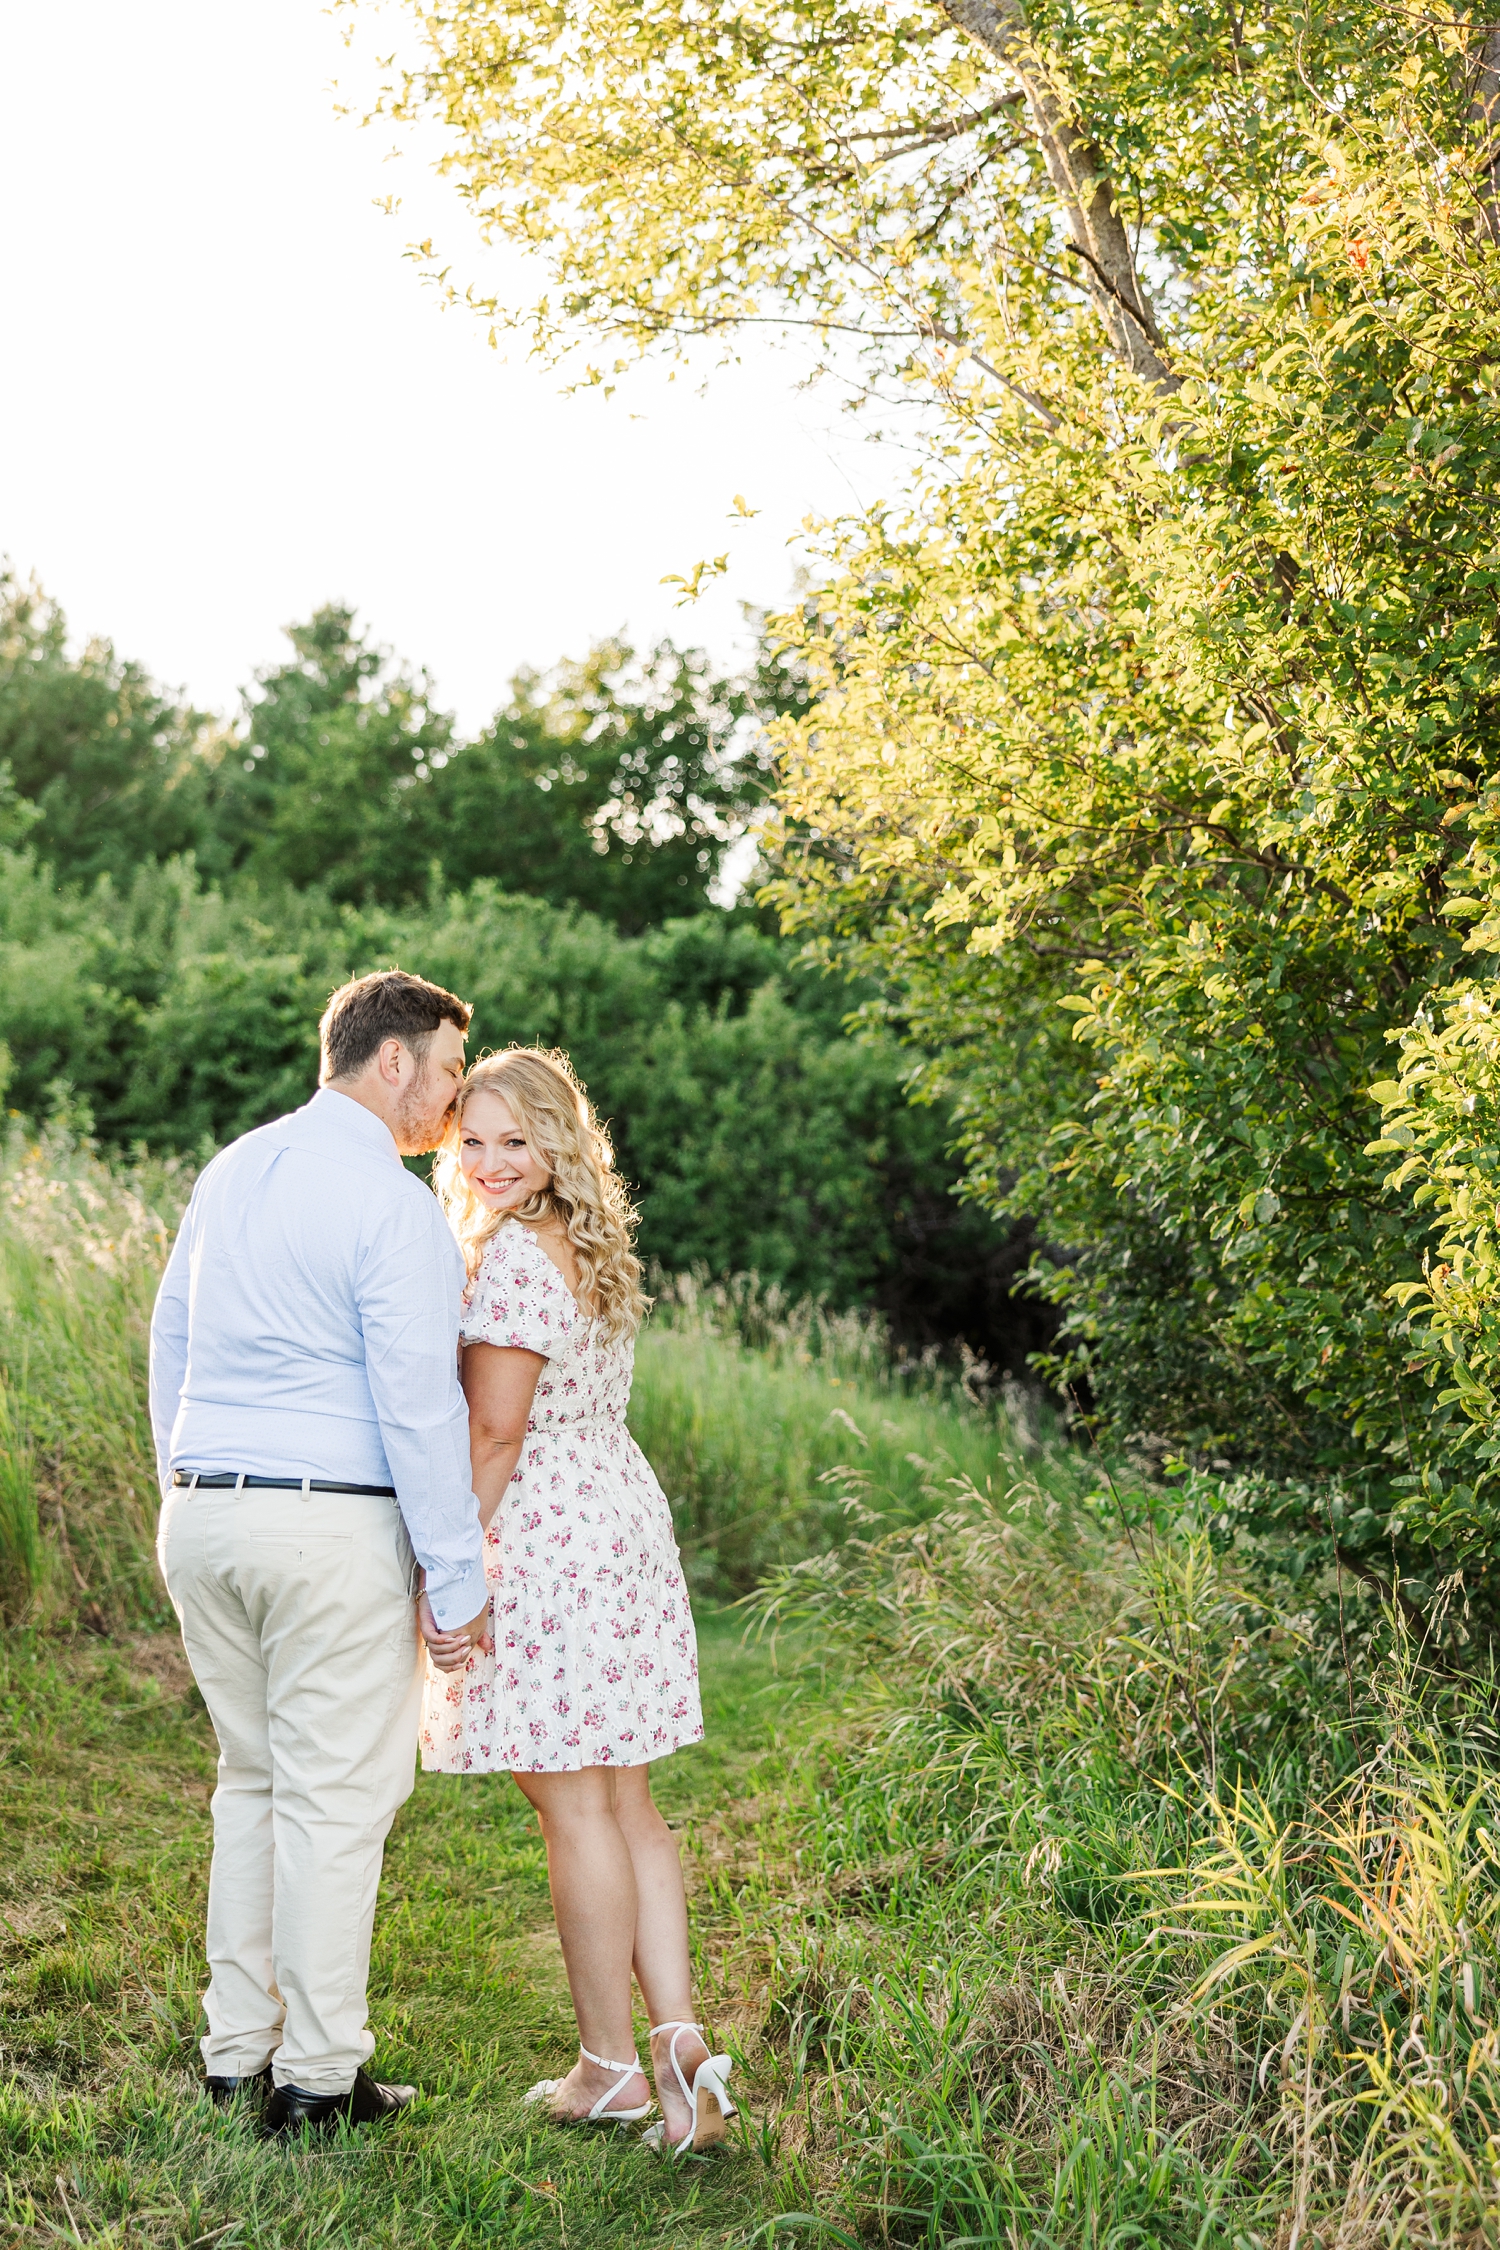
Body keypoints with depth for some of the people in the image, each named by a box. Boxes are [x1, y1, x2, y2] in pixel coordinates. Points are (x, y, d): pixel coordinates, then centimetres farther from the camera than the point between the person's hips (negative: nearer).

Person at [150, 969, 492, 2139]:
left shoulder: (229, 1173, 12)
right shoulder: (393, 1206, -13)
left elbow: (171, 1342, 18)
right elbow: (418, 1404, -16)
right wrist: (457, 1578, -11)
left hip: (206, 1518, 8)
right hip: (336, 1526, -7)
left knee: (253, 1780, 17)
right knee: (334, 1795, 2)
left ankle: (237, 2048, 23)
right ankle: (317, 2072, 9)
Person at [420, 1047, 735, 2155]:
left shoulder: (516, 1256, -14)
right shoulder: (596, 1251, 15)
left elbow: (495, 1437, -17)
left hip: (543, 1536, -9)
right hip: (623, 1514, 9)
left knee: (575, 1809, -1)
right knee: (627, 1805, 12)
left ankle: (611, 2067, 8)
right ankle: (679, 2035, 7)